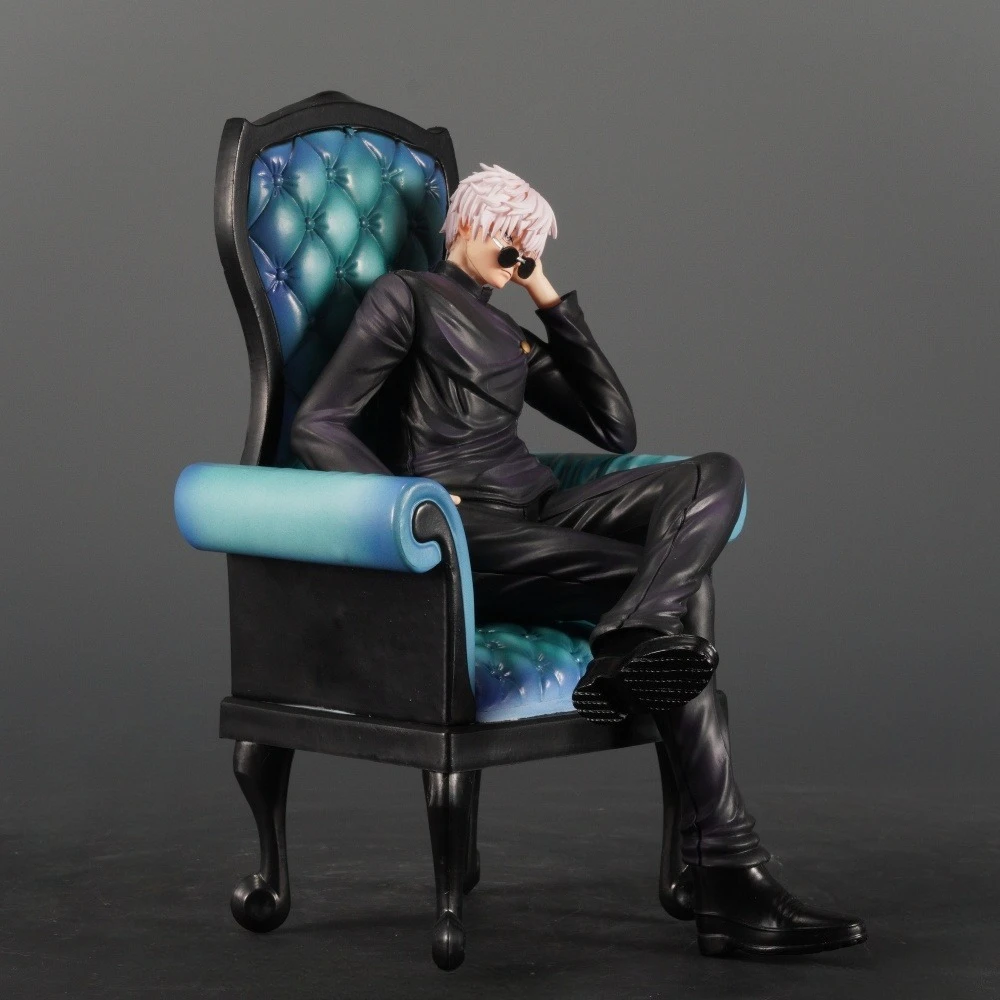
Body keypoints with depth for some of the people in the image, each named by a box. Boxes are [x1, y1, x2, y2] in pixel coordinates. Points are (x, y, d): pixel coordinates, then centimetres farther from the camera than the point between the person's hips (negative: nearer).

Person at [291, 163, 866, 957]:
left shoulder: (511, 336, 30)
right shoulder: (408, 297, 9)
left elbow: (616, 430, 21)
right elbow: (317, 426, -2)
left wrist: (554, 304, 22)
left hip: (542, 510, 7)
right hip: (471, 533, -7)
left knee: (716, 475, -21)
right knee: (682, 591, -25)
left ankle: (630, 651, -46)